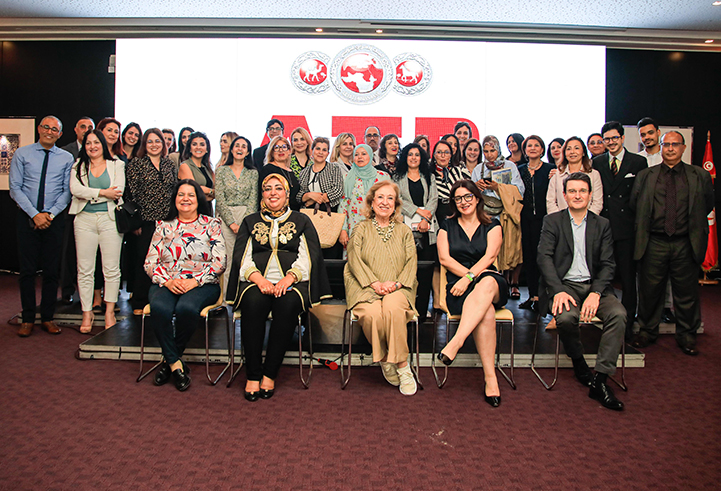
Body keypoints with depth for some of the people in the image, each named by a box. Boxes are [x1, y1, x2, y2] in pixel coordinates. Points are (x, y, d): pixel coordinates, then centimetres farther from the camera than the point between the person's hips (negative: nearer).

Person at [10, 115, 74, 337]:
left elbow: (68, 191, 2)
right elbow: (15, 188, -1)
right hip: (27, 217, -1)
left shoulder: (66, 158, 7)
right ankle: (28, 319, 13)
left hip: (54, 219, 1)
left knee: (52, 270, 4)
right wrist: (35, 214, -10)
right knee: (27, 269, 3)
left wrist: (50, 213, -10)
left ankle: (48, 317, 14)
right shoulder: (22, 154, 4)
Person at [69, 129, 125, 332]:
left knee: (111, 268, -1)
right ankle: (87, 312, 10)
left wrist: (90, 194, -4)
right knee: (84, 269, 2)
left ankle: (110, 311, 9)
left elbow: (118, 191, -5)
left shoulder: (116, 165, 10)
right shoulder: (78, 166, 15)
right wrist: (102, 192, -9)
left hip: (109, 219, -1)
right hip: (84, 220, 2)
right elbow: (75, 189, -3)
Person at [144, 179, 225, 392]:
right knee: (159, 308, -32)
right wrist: (167, 280, -10)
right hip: (167, 284, 2)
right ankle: (176, 364, -16)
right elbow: (150, 262, 10)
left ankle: (169, 359, -8)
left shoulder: (211, 225, 10)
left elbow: (219, 262, 0)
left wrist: (195, 281, -13)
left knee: (186, 308, -34)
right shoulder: (164, 226, 18)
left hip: (202, 285, -2)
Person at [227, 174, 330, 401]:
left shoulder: (301, 221, 19)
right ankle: (252, 375, -23)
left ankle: (270, 374, -22)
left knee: (289, 302, -34)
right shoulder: (250, 222, 22)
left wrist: (289, 277, -13)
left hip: (292, 283, -1)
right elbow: (241, 257, 9)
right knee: (253, 301, -33)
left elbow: (308, 257, 6)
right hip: (257, 281, 1)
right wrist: (259, 279, -11)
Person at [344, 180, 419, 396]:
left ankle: (401, 365, -20)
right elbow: (355, 259, 2)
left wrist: (396, 283, -12)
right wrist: (374, 283, -14)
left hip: (398, 289, 1)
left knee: (393, 308, -34)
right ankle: (384, 360, -9)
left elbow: (411, 262, 8)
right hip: (366, 288, 0)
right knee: (372, 313, -33)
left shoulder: (404, 231, 20)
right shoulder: (362, 228, 16)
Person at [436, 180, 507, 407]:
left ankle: (455, 342, -46)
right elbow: (444, 258, 4)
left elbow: (489, 256, -1)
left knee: (487, 283, -39)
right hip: (459, 287, 0)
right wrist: (469, 274, -10)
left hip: (491, 283, 0)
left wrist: (470, 277, -17)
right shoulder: (447, 226, 16)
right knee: (486, 311, -34)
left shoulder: (492, 226, 14)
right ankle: (490, 376, -33)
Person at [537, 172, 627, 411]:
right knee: (566, 317, -32)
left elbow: (608, 264, 4)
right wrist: (558, 291, -20)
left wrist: (595, 293, -15)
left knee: (619, 314, -26)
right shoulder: (552, 221, 8)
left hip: (594, 285, 2)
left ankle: (600, 379, -20)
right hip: (564, 285, -2)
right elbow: (544, 257, -5)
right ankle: (578, 363, 0)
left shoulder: (602, 225, 13)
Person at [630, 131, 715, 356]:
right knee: (650, 290, 8)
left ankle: (686, 336, 24)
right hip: (654, 243, 0)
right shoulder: (645, 176, 7)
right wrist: (645, 227, 6)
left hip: (685, 244, 0)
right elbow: (634, 205, 10)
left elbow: (708, 205, 14)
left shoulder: (700, 176, 7)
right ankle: (647, 331, 24)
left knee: (687, 293, 8)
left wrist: (693, 225, 10)